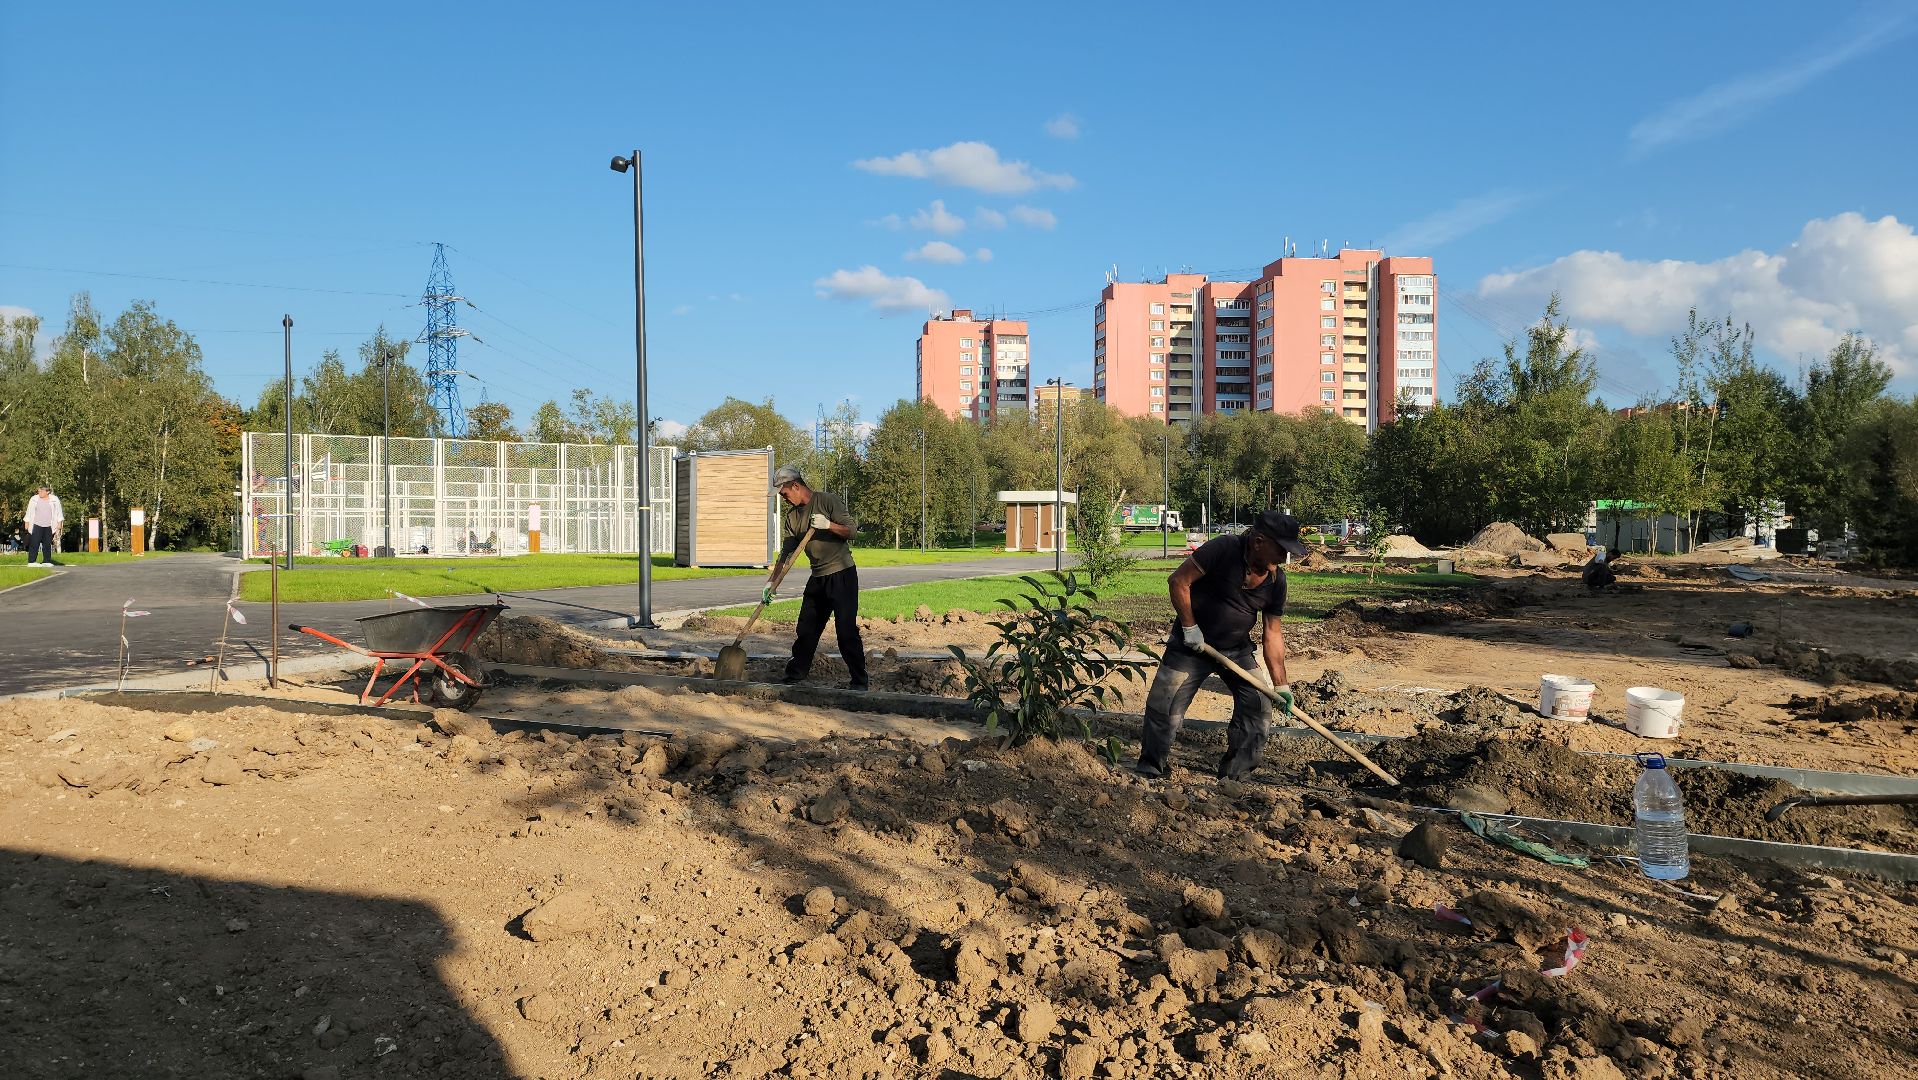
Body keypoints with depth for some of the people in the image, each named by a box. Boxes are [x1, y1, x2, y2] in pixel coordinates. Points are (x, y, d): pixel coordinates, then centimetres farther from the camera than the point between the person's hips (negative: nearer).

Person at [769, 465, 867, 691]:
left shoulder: (828, 501, -8)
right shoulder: (791, 516, 10)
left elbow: (852, 529, -12)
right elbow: (786, 553, 11)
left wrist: (828, 525, -28)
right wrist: (772, 583, 3)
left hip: (842, 573, -7)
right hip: (817, 579, 7)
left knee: (846, 630, -9)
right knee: (806, 630, 10)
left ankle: (859, 681, -2)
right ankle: (794, 677, 20)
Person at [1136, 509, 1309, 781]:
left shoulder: (1276, 580, -6)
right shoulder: (1223, 549, -23)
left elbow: (1272, 634, -1)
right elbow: (1178, 581, -21)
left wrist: (1281, 685, -3)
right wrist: (1189, 627, -18)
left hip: (1237, 650, 5)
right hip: (1191, 645, -5)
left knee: (1259, 706, 0)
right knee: (1165, 708, -7)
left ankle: (1234, 774, 15)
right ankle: (1150, 773, 11)